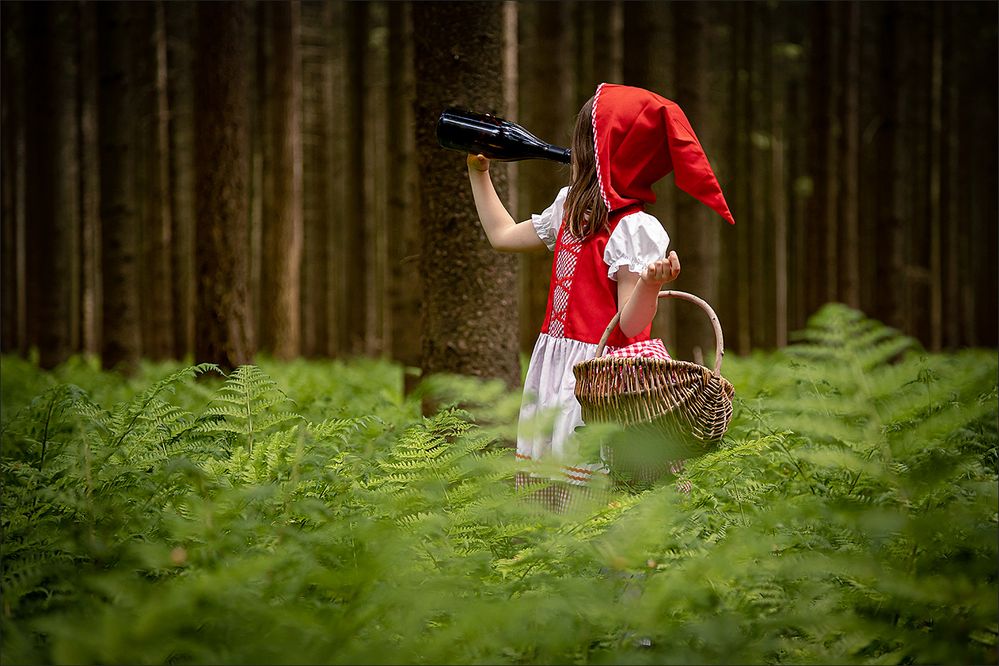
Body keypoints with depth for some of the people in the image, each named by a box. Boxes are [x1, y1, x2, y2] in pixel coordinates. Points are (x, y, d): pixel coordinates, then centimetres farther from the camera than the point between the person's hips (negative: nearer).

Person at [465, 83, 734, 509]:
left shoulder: (634, 227, -15)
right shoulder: (569, 207, 10)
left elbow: (631, 324, -19)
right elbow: (503, 236, 26)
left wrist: (651, 284, -39)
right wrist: (478, 171, 31)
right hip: (553, 372, 8)